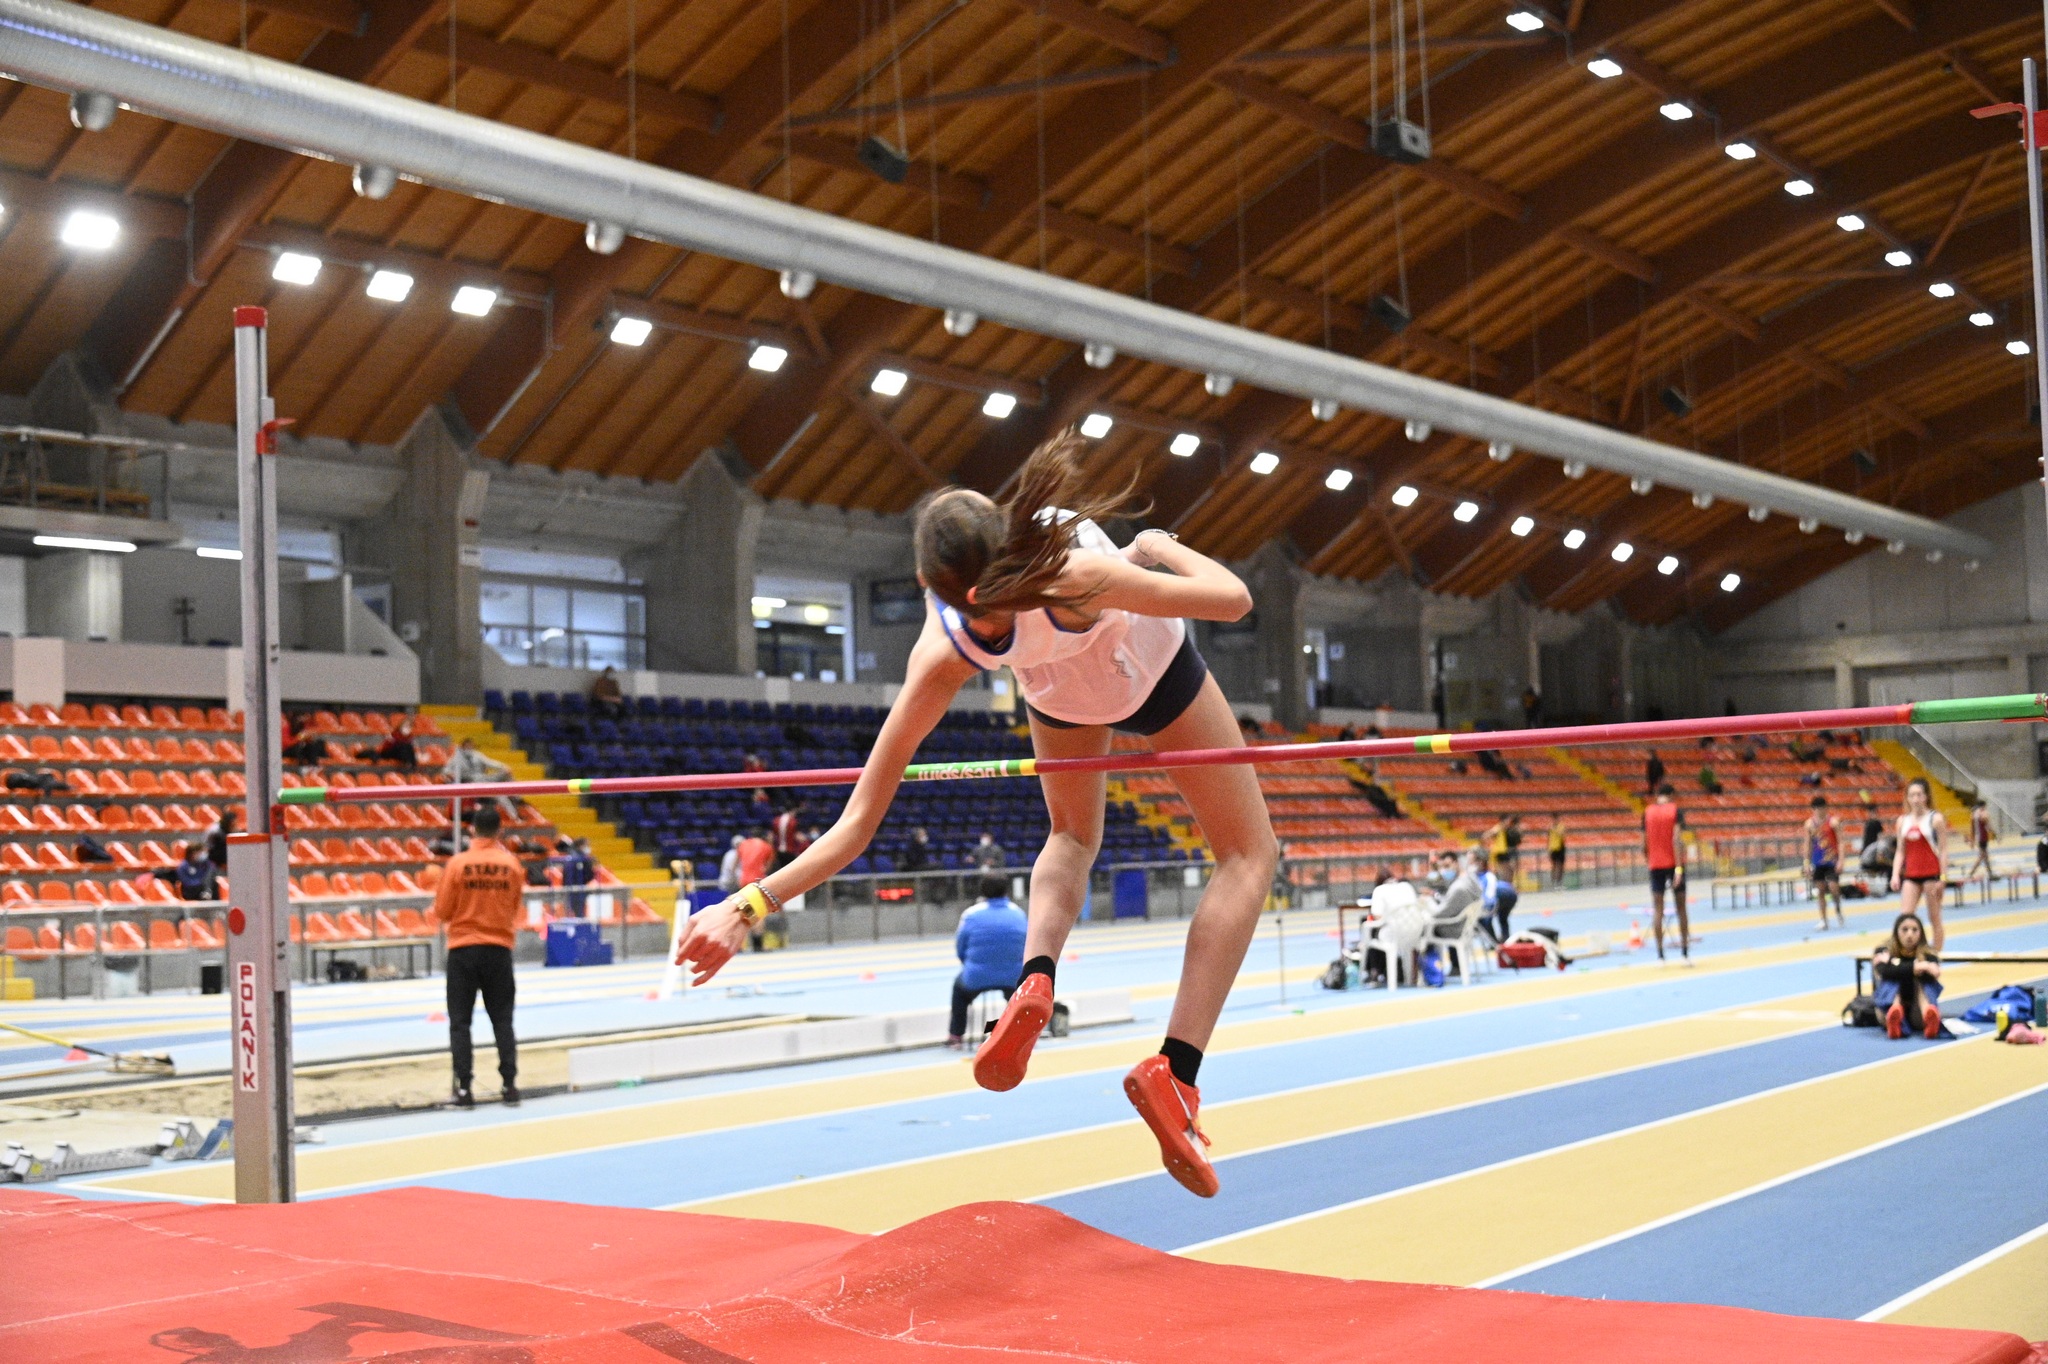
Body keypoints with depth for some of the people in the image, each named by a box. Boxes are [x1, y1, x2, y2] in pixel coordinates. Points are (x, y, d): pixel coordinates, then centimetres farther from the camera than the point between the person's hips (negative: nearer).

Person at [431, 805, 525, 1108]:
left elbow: (442, 911, -5)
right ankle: (509, 1086, 8)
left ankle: (464, 1089, 2)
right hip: (499, 949, 2)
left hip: (463, 949, -2)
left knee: (460, 1021, 5)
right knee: (502, 1020, 10)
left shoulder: (457, 864, -9)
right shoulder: (511, 864, -3)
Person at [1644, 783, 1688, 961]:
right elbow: (1676, 839, -15)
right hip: (1674, 864, -2)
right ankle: (1685, 951, 13)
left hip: (1655, 866, 2)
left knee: (1657, 909, 1)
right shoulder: (1676, 811, -4)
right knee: (1680, 908, 10)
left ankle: (1660, 953, -5)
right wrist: (1679, 867, -18)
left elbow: (1644, 843, 5)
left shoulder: (1647, 813, 5)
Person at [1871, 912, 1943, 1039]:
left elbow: (1930, 976, -21)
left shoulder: (1928, 956, 2)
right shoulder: (1884, 952, 0)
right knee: (1891, 979, -24)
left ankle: (1928, 1015, -55)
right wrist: (1915, 967, -29)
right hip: (1889, 1009, -1)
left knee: (1922, 980, -21)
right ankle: (1894, 1018, -58)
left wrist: (1899, 968, -18)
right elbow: (1885, 971, -23)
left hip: (1917, 1014, 1)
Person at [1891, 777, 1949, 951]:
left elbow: (1943, 850, -5)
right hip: (1910, 875, 4)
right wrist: (1895, 875, -1)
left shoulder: (1935, 819, -4)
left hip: (1931, 874, -4)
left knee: (1934, 918, 4)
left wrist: (1942, 878, -11)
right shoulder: (1903, 821, 9)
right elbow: (1900, 852, 11)